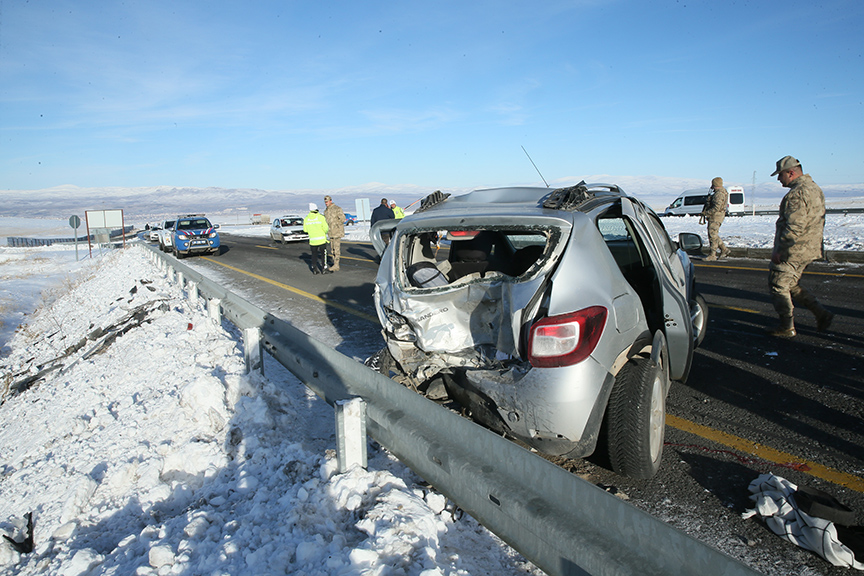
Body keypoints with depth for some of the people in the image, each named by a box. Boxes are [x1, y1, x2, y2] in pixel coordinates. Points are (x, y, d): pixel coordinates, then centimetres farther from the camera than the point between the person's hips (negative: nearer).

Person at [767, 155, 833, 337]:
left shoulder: (797, 193, -20)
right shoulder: (815, 188, 14)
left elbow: (794, 227, -26)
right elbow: (818, 222, 19)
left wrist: (779, 250, -20)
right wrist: (813, 243, 23)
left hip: (793, 251, -10)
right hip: (809, 250, 10)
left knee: (778, 286, 1)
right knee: (791, 285, 20)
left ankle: (787, 327, 8)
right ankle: (821, 313, 16)